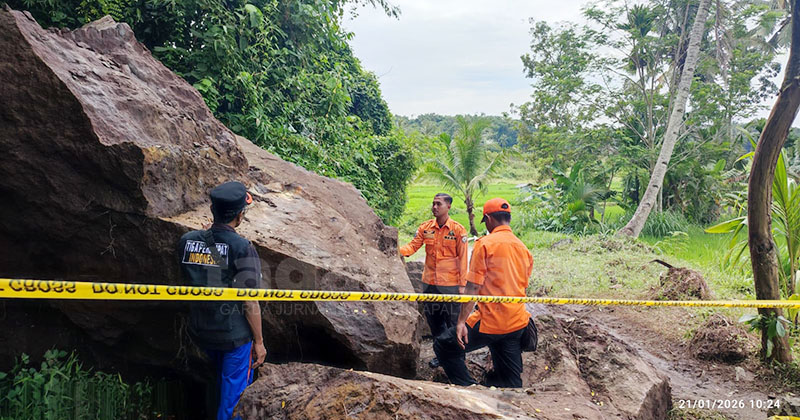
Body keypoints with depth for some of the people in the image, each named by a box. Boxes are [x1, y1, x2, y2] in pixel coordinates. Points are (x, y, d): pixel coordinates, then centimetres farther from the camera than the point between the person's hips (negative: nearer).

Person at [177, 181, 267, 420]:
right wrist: (259, 342, -6)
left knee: (224, 378, 31)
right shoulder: (242, 249, -23)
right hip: (235, 336, -6)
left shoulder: (187, 241, -8)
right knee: (235, 391, 13)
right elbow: (250, 303, -19)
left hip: (200, 332, 6)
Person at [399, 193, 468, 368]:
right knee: (433, 319, 15)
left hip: (450, 284, -5)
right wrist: (397, 250, -22)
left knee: (452, 321, 5)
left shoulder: (458, 229, -7)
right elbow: (413, 245, -1)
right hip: (430, 282, 5)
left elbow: (462, 258, -7)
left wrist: (462, 284, -8)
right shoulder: (425, 227, 4)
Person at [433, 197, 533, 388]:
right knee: (512, 385, 15)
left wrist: (461, 322, -13)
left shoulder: (485, 244, -9)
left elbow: (473, 286, -14)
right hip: (517, 323, 7)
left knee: (444, 346, 9)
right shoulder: (523, 248, 10)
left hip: (490, 322, -7)